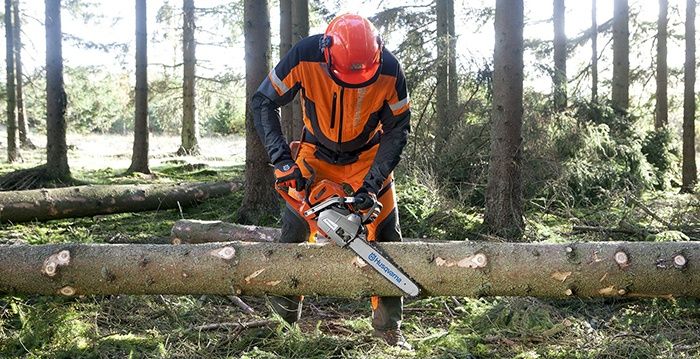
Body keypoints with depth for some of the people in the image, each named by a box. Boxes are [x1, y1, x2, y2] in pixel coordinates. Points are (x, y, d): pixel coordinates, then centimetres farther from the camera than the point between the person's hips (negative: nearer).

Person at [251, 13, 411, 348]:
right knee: (294, 228, -4)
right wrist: (281, 160, -26)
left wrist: (372, 184, -25)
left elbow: (397, 130, -17)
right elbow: (263, 102, -17)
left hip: (368, 157, 0)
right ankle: (285, 313, 18)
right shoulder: (304, 57, -30)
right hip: (317, 154, 0)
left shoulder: (389, 69, -28)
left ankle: (389, 326, 10)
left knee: (385, 235, -4)